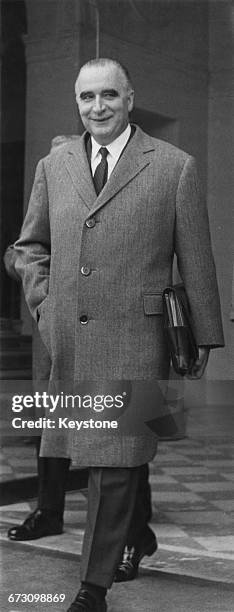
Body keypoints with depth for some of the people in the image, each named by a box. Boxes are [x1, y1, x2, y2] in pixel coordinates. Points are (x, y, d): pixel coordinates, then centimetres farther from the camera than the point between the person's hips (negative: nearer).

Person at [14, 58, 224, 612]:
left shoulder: (174, 167, 1)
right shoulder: (52, 167, 13)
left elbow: (196, 260, 3)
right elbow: (29, 246, 20)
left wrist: (204, 337, 3)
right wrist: (44, 304, 5)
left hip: (133, 342, -4)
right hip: (64, 341, 4)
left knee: (115, 464, -4)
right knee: (69, 456, 11)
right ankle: (137, 539, 34)